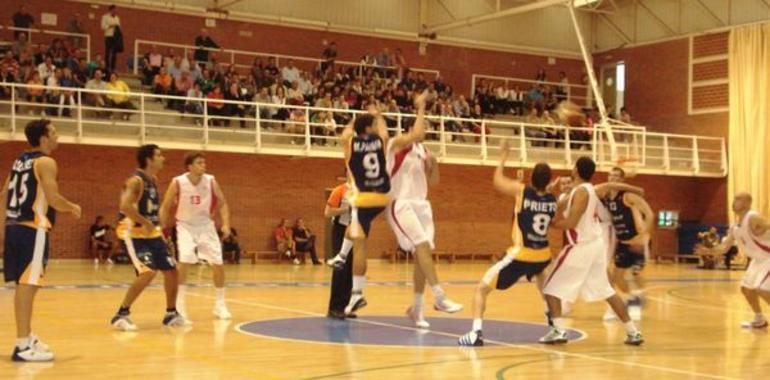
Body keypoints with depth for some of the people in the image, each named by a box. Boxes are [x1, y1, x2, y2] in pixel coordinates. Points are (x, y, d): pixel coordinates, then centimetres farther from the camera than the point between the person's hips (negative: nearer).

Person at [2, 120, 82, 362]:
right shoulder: (45, 162, -9)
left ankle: (26, 337, 28)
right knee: (28, 285, -9)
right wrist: (73, 208, 2)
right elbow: (53, 198, -17)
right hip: (32, 230, -9)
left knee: (22, 284, 17)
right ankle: (23, 346, -10)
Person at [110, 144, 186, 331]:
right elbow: (125, 206, -32)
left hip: (152, 233, 9)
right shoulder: (136, 180, -18)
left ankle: (171, 314, 23)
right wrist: (145, 223, -28)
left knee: (171, 271, 8)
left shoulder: (154, 180, 10)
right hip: (134, 233, -9)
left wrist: (156, 225, 13)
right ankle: (122, 314, -11)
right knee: (147, 273, -22)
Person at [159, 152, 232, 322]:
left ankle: (220, 305, 15)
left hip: (206, 226, 3)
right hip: (186, 226, -3)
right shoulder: (178, 183, -16)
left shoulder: (211, 181, -11)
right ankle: (179, 305, -10)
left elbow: (222, 203, -1)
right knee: (184, 262, -22)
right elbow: (165, 207, -4)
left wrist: (226, 224, -13)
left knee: (218, 264, -2)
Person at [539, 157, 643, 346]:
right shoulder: (590, 189, 11)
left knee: (551, 287, 0)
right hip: (596, 244, 9)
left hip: (582, 247, -9)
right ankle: (633, 332, 16)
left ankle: (558, 331, -9)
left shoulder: (580, 191, -17)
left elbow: (570, 223, -23)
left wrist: (551, 222, -9)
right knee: (607, 290, 16)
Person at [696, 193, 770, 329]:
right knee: (746, 287, 14)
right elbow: (724, 247, 8)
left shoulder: (753, 218, -24)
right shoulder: (734, 227, 4)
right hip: (759, 259, 9)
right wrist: (709, 251, -8)